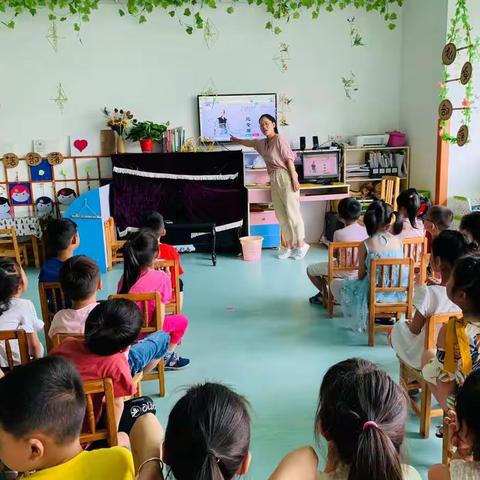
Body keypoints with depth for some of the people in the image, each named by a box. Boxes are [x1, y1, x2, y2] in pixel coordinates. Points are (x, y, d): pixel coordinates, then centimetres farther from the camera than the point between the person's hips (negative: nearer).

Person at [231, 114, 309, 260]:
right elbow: (251, 143, 37)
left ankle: (301, 245, -2)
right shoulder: (263, 143, 16)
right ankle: (289, 246, 10)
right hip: (274, 181, 8)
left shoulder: (279, 139, -6)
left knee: (292, 211, -8)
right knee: (281, 214, 5)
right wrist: (237, 140, 51)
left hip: (285, 177, -8)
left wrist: (294, 179, -17)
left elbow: (289, 159, -12)